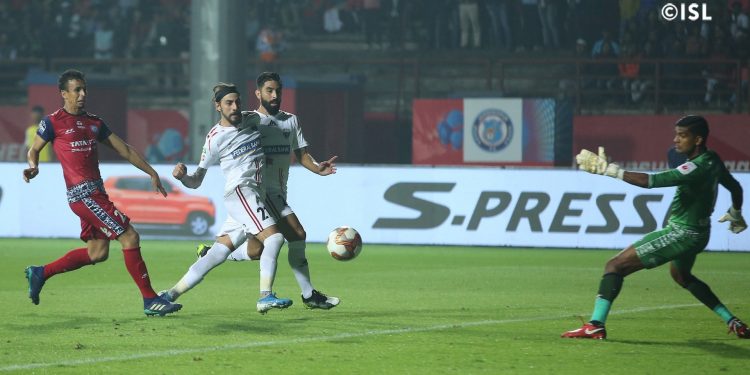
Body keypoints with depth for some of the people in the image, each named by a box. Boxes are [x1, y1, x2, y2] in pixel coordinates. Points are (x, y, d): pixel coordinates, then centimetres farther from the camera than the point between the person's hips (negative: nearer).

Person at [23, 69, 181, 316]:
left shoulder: (94, 122, 17)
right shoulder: (53, 122, -2)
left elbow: (124, 149, 20)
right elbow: (34, 149, 8)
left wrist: (152, 173, 18)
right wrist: (33, 167, -15)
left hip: (96, 193, 8)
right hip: (82, 193, -8)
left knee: (97, 253, 9)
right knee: (129, 237, -12)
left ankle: (40, 273, 22)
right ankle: (150, 301, -8)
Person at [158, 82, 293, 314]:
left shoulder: (253, 119, 13)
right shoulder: (215, 138, -1)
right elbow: (196, 181, 2)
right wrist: (182, 176, -19)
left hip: (255, 195, 6)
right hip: (239, 190, -6)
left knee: (216, 255, 2)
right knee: (274, 238, -24)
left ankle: (170, 295, 6)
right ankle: (266, 297, -32)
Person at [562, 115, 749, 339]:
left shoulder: (697, 168, -26)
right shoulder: (713, 161, 1)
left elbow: (649, 181, -35)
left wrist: (607, 169, -35)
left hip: (682, 233, -10)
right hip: (696, 233, 10)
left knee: (615, 265, -12)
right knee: (682, 276, 38)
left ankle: (596, 325, -23)